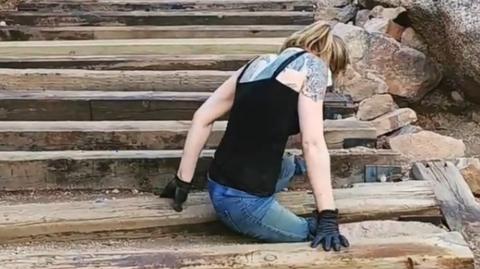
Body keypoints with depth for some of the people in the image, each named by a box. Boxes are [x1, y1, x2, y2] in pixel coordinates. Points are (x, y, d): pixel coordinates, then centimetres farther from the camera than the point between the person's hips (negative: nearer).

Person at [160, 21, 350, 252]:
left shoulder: (260, 62, 13)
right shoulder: (312, 63, -6)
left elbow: (202, 118, 11)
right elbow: (313, 144, -15)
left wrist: (183, 180, 14)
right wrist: (327, 217, -13)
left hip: (219, 190, 9)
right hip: (244, 203, -9)